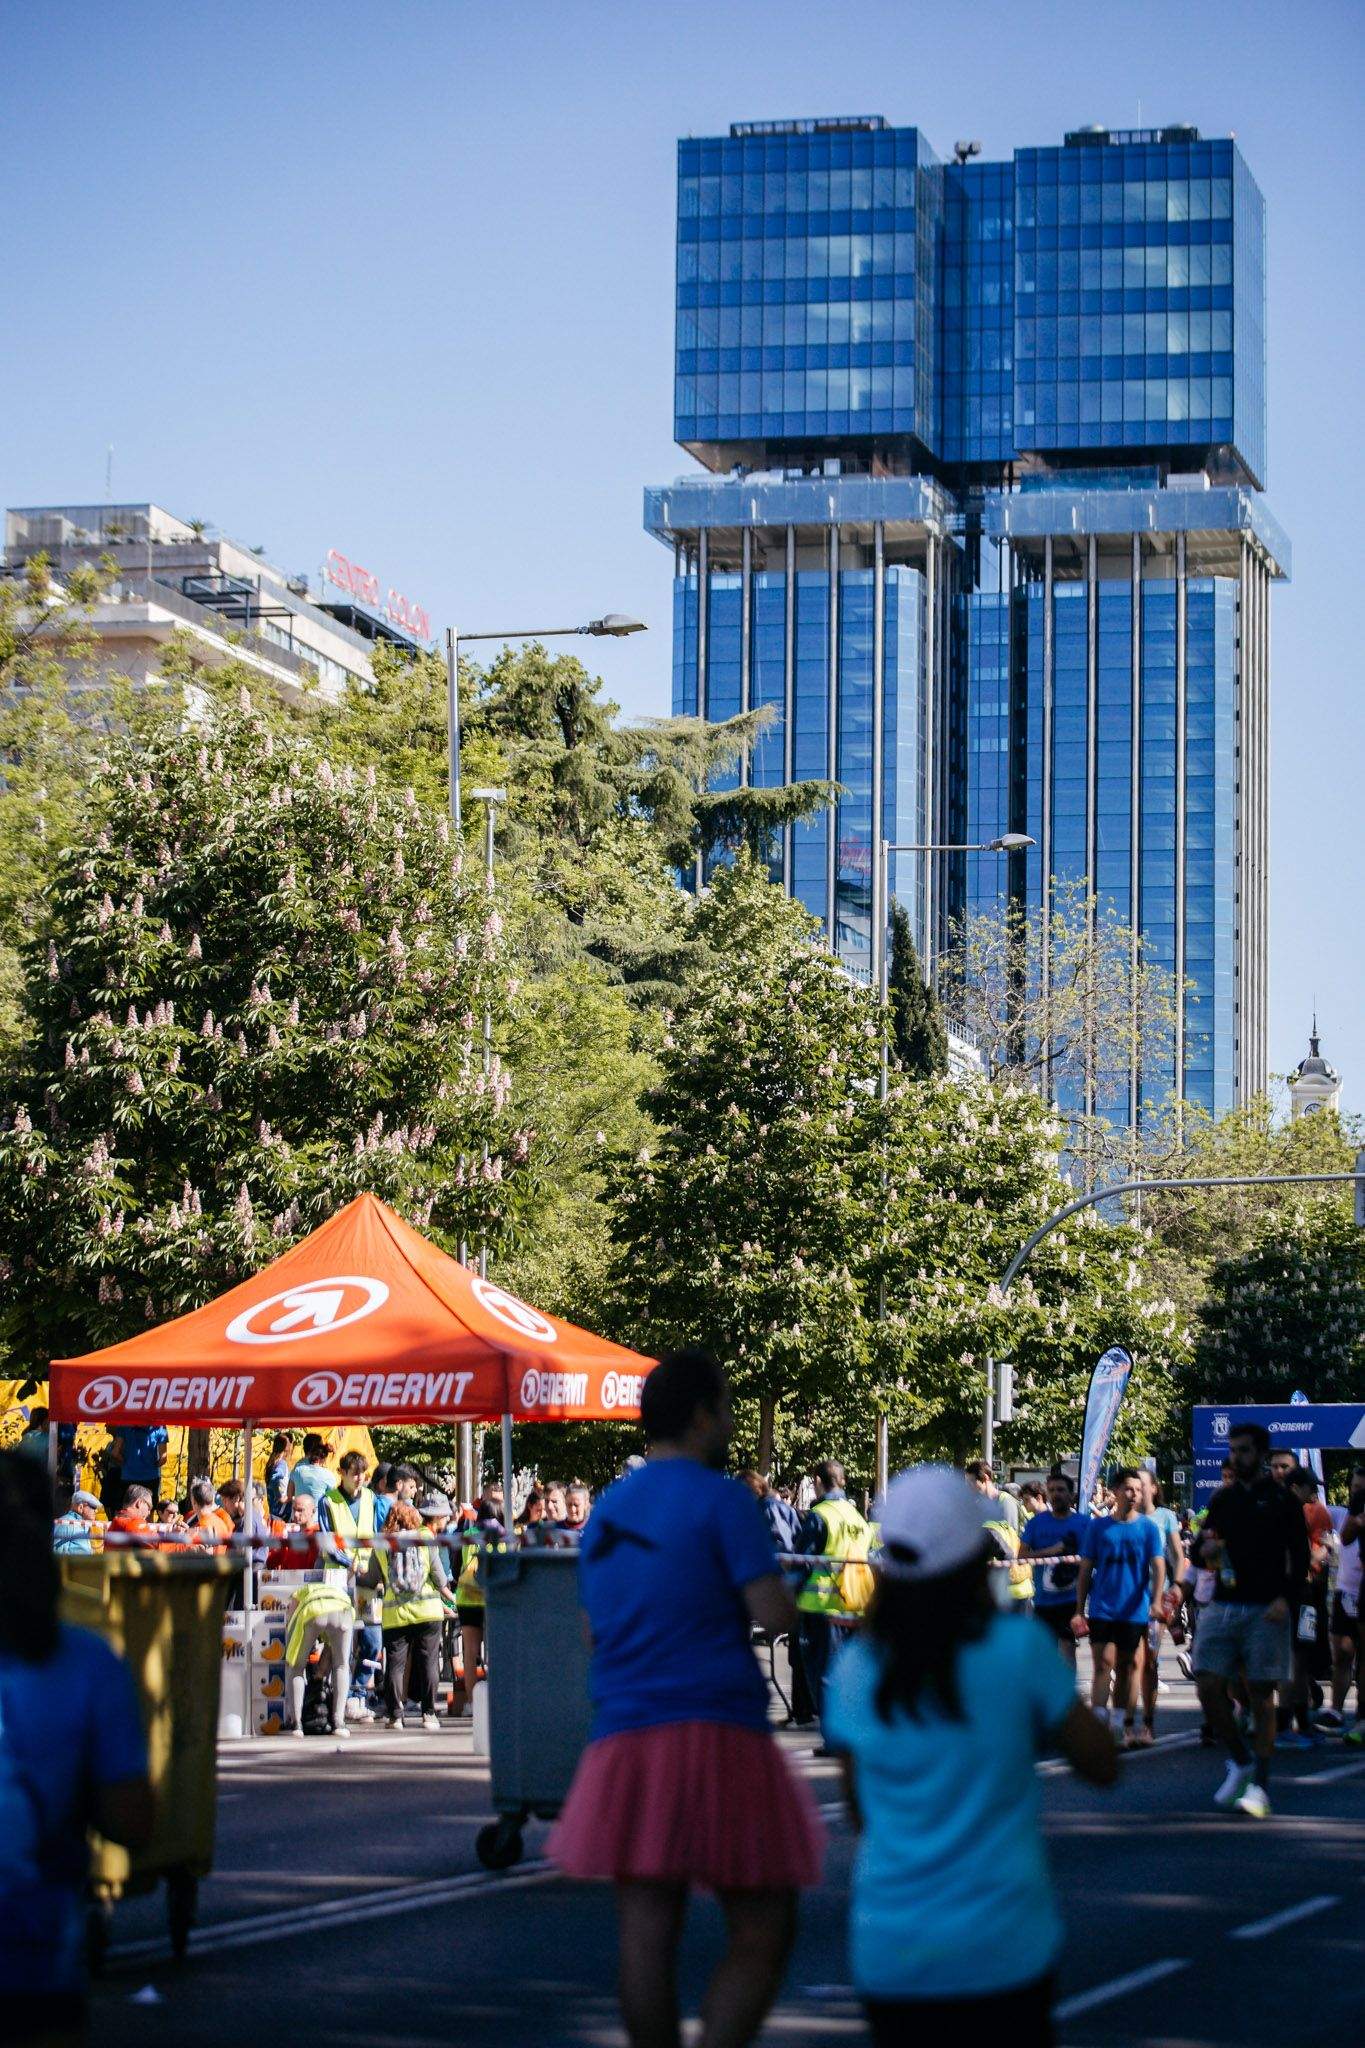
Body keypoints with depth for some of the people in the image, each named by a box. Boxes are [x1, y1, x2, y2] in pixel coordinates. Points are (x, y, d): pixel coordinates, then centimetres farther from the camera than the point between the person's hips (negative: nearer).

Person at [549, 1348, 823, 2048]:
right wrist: (778, 1590, 10)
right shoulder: (721, 1497, -5)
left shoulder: (606, 1510, 16)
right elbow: (775, 1616, -12)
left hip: (624, 1737, 6)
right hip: (718, 1736, -6)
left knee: (647, 1934, 3)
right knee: (761, 1934, -1)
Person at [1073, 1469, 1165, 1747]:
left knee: (1127, 1667, 8)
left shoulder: (1148, 1528, 4)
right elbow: (1085, 1570, 6)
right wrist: (1079, 1611, 2)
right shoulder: (1097, 1526, 4)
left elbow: (1158, 1567, -3)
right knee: (1102, 1665, -9)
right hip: (1102, 1609, -1)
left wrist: (1155, 1602, -17)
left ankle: (1125, 1726, 16)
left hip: (1133, 1610, 1)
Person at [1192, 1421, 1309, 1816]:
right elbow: (1202, 1549, 21)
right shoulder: (1223, 1499, 14)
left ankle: (1260, 1786, 1)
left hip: (1266, 1610, -4)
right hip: (1223, 1606, 4)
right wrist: (1205, 1550, -4)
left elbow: (1300, 1557, -1)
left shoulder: (1282, 1500, 2)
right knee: (1208, 1687, -5)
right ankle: (1240, 1762, 15)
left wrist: (1284, 1598, -15)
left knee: (1261, 1694, -3)